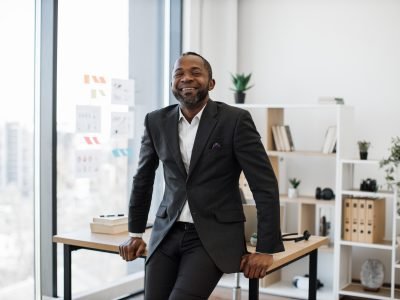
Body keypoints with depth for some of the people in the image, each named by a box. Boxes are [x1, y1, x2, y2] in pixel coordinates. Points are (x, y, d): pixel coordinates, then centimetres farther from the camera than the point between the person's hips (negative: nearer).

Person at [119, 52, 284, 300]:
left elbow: (265, 184, -8)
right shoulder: (156, 121, 4)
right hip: (167, 234, 4)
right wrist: (135, 233, 19)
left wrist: (266, 249, -10)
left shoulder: (235, 120, -8)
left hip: (214, 237, -4)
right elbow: (143, 179, 17)